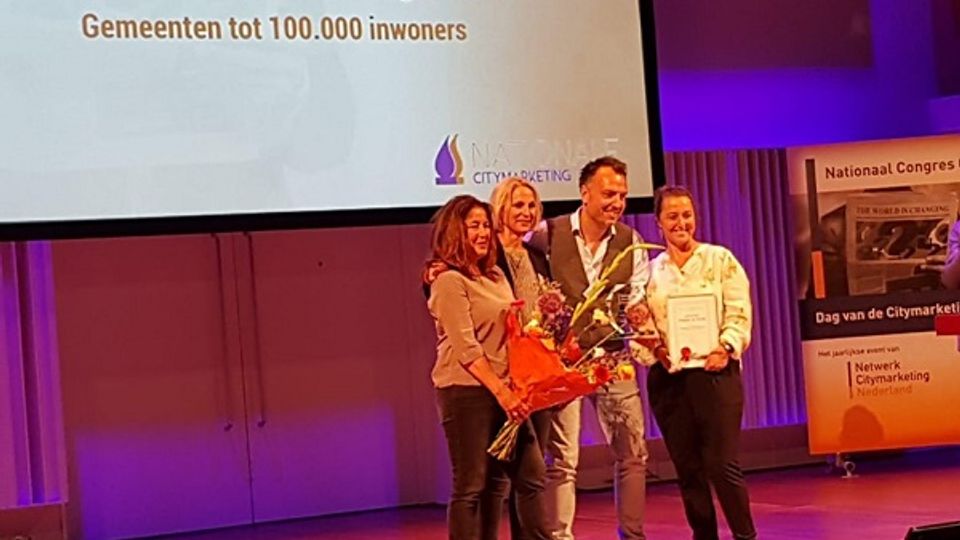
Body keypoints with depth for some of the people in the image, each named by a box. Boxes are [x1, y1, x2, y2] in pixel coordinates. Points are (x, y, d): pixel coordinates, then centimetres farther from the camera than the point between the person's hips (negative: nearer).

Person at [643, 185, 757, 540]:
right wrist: (654, 348, -14)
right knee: (687, 468, 7)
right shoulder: (649, 271, 10)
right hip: (667, 377, 3)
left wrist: (725, 348, -20)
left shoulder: (720, 259, 3)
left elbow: (740, 315, -3)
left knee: (722, 465, -8)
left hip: (714, 372, -3)